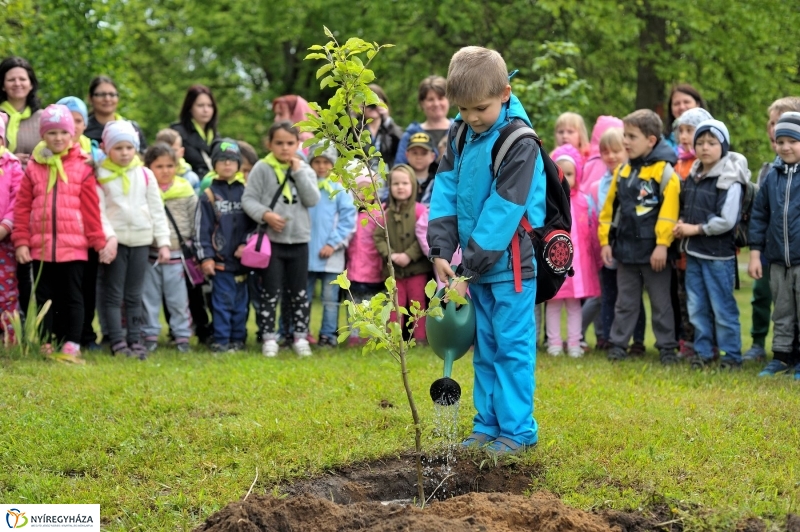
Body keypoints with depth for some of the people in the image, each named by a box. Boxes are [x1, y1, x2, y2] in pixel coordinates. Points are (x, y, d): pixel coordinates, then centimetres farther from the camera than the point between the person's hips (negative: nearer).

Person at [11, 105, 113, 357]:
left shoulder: (83, 167, 0)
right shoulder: (33, 168, 5)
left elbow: (91, 209, -1)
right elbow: (22, 207, 4)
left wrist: (99, 241, -3)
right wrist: (21, 241, -2)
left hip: (73, 247, -2)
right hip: (40, 246, 2)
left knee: (72, 296, 5)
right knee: (44, 296, 9)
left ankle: (72, 343, 9)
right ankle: (44, 343, 14)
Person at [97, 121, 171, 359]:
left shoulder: (145, 175, 8)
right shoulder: (101, 176, 0)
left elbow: (157, 211, 9)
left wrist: (163, 242, 3)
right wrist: (107, 236, -19)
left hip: (141, 240, 3)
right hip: (115, 241, -3)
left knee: (135, 295, 8)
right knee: (113, 294, -1)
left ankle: (135, 340, 11)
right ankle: (117, 342, -1)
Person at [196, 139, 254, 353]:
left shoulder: (246, 192, 8)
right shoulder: (209, 195, 0)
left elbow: (254, 222, 9)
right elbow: (201, 228, -2)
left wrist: (246, 244, -5)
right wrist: (205, 257, -7)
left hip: (242, 259, 3)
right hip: (221, 259, -3)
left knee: (240, 302, 10)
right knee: (223, 301, -5)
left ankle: (238, 339, 18)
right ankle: (221, 341, -1)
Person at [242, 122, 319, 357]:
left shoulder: (305, 170, 6)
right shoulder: (262, 168, -3)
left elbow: (312, 199, -7)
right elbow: (248, 199, -5)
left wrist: (298, 171, -9)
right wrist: (266, 214, -21)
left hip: (299, 240, 3)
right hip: (271, 240, -3)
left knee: (299, 292, 10)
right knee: (270, 292, 2)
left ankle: (300, 336, 18)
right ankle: (269, 337, 9)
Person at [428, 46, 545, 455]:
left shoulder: (519, 142, -17)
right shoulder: (460, 136, 5)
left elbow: (503, 212, -20)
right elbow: (445, 193, 3)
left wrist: (469, 270, -20)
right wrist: (441, 252, -10)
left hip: (511, 263, -7)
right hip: (475, 261, 7)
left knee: (512, 346, -3)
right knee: (484, 348, 12)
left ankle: (517, 430, 3)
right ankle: (487, 425, 19)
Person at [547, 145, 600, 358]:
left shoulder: (585, 201, 2)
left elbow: (593, 231, 7)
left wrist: (597, 258, 9)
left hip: (578, 261, 1)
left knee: (574, 304, 8)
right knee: (553, 303, 6)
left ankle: (574, 344, 12)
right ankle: (554, 343, 13)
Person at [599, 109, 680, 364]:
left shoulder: (665, 172, -11)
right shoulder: (622, 171, 8)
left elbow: (668, 211, -17)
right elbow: (610, 207, 13)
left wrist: (662, 245, -21)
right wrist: (605, 240, 8)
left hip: (653, 251, -5)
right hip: (625, 248, 5)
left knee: (661, 302, 6)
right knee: (625, 302, 12)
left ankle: (666, 347, 13)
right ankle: (618, 344, 17)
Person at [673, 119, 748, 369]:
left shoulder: (729, 181, -12)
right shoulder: (692, 177, 11)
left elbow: (726, 221, -17)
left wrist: (695, 229, -12)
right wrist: (681, 224, 1)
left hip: (718, 255, -7)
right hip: (693, 253, 7)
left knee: (722, 307, -2)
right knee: (697, 307, 11)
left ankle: (731, 355, 6)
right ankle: (703, 351, 20)